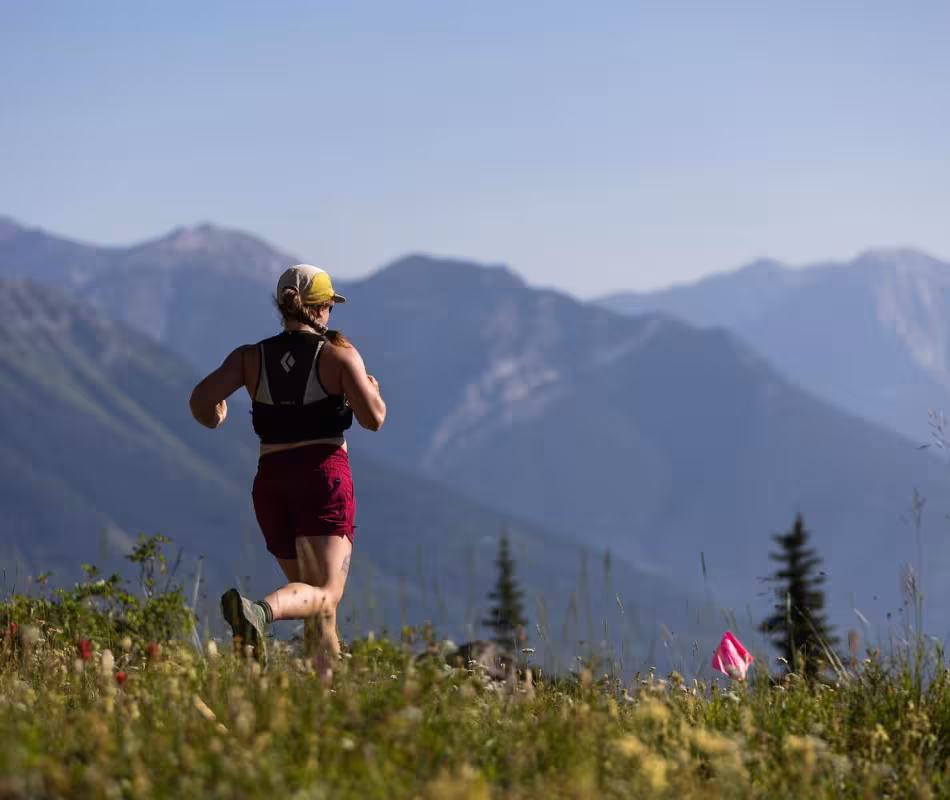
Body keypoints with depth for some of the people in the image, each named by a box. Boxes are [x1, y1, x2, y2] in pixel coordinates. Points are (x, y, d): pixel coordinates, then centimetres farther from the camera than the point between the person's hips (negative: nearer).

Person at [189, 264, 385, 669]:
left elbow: (201, 400, -7)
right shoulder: (339, 355, -2)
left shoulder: (251, 357, 5)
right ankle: (259, 611, -45)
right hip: (324, 476, -4)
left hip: (272, 482, 5)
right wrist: (373, 391, 14)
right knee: (323, 596, -14)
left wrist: (215, 419, 15)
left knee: (315, 597, 20)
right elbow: (373, 418, -8)